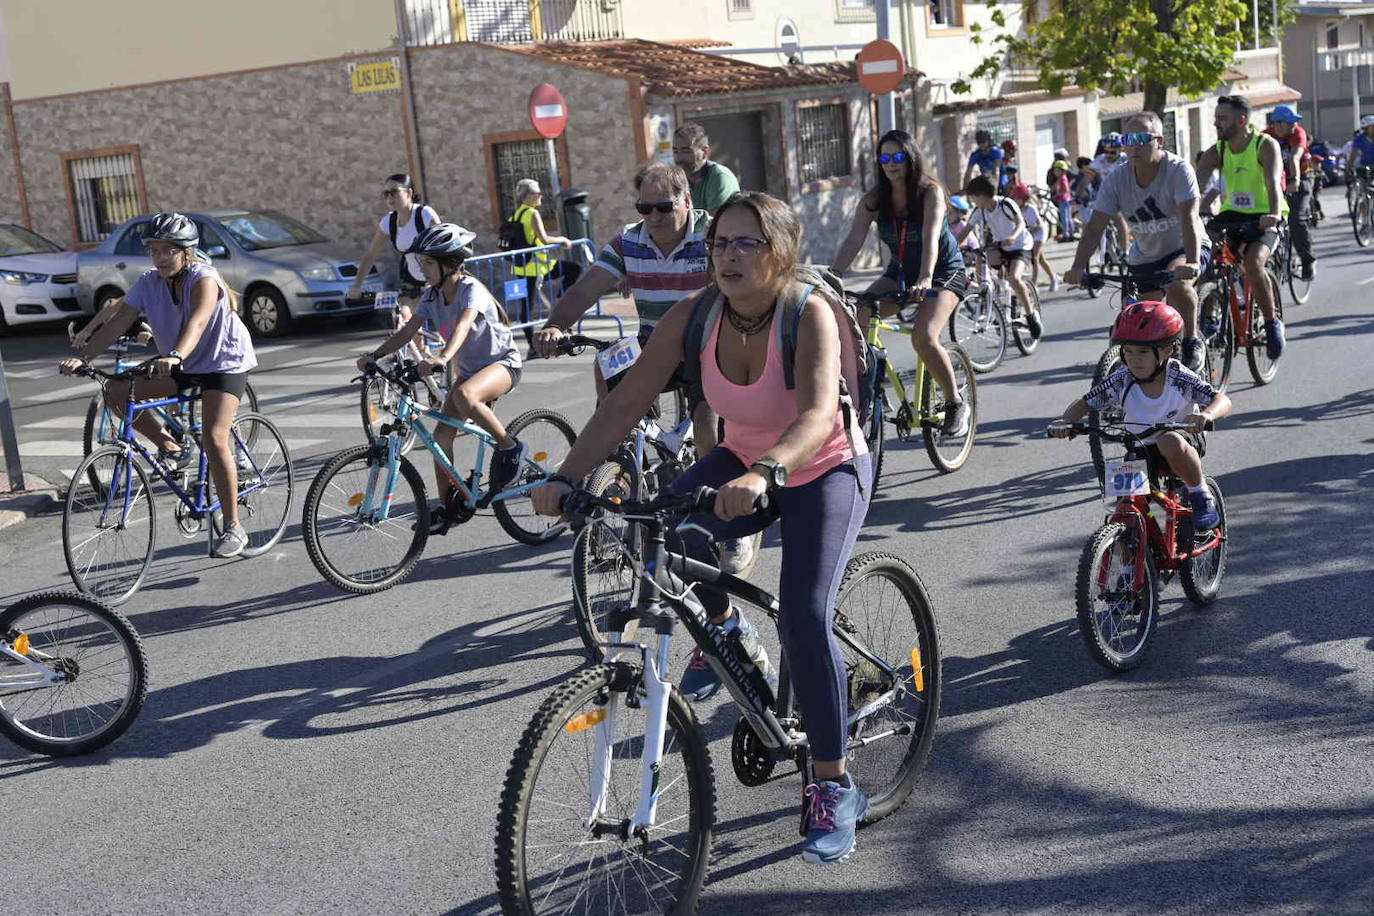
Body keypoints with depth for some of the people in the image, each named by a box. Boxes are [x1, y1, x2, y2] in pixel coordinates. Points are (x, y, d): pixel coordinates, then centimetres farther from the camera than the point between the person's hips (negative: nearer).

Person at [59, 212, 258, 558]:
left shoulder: (204, 278, -23)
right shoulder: (149, 283, -5)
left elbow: (197, 321, -41)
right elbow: (118, 323, -12)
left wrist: (175, 356, -59)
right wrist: (82, 357, -25)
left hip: (224, 362, -6)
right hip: (179, 366, 7)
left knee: (213, 438, -22)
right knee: (117, 392, -11)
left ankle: (234, 527, -12)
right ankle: (171, 446, 8)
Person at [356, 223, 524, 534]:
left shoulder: (471, 290, -22)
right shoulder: (432, 296, -1)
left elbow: (463, 325, -41)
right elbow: (407, 332, -7)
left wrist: (442, 357, -59)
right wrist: (374, 356, -23)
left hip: (502, 362, -8)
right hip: (469, 368, 8)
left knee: (464, 395, -38)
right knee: (442, 433, -6)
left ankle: (511, 448, -19)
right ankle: (445, 507, 1)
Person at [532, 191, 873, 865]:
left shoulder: (808, 314, -28)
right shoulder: (695, 315, -16)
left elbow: (818, 415, -44)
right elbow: (624, 403, -19)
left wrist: (764, 472, -62)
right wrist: (565, 477, -31)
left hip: (822, 471, -4)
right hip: (743, 463, 4)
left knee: (805, 620, -21)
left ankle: (833, 788, -3)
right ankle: (724, 629, 5)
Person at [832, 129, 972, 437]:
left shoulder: (930, 192, -17)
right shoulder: (873, 201, -7)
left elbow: (930, 237, -32)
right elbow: (852, 241, -16)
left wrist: (925, 279, -49)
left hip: (944, 272, -5)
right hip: (900, 273, 5)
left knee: (923, 337, -28)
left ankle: (956, 403, -7)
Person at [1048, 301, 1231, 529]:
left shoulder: (1179, 379, -21)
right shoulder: (1121, 382, -14)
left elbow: (1223, 401, -28)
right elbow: (1084, 404, -7)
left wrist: (1206, 414, -52)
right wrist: (1065, 421, -29)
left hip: (1184, 442, -3)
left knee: (1170, 442, -38)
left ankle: (1201, 495, -15)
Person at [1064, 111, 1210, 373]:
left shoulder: (1178, 170, -22)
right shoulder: (1116, 181, -11)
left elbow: (1189, 218, -33)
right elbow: (1095, 226, -16)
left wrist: (1192, 263, -48)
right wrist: (1078, 268, -31)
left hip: (1184, 248, -4)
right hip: (1145, 258, 4)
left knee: (1177, 283, -34)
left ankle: (1192, 342, -13)